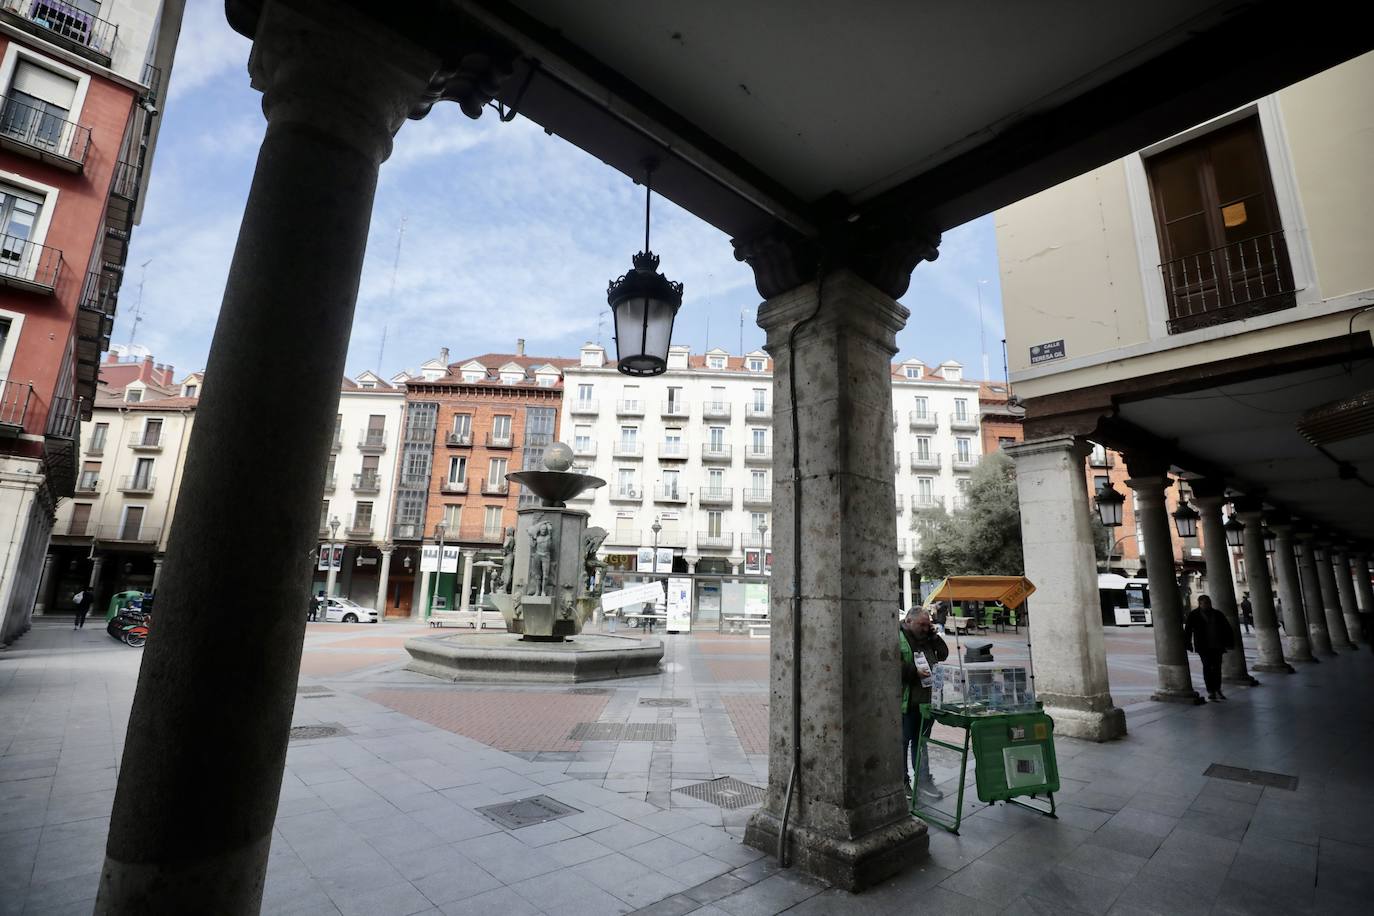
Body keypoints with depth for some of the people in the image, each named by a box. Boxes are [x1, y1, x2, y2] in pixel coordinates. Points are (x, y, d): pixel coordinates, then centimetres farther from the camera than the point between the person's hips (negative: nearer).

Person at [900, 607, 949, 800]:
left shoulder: (927, 638, 15)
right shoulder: (896, 638, -12)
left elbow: (943, 655, 16)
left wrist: (934, 636, 5)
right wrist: (915, 672, -22)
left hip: (926, 701, 7)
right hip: (905, 702, -7)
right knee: (902, 742, 5)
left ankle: (923, 781, 23)